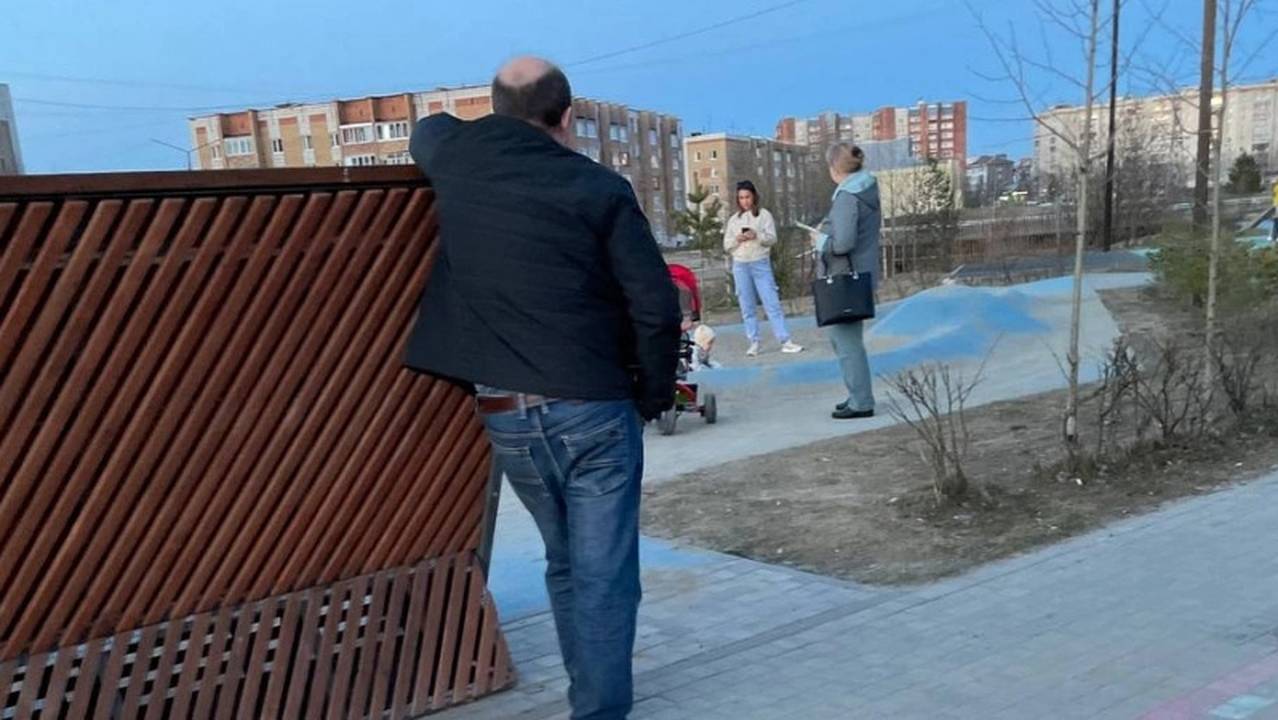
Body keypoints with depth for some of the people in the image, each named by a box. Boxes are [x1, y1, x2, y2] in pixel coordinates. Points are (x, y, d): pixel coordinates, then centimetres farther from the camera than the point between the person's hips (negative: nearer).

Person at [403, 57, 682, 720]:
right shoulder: (598, 187, -6)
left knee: (565, 563, 21)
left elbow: (427, 128, 31)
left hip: (504, 415, 5)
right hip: (593, 407, -4)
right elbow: (655, 306, -8)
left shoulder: (457, 159, 4)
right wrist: (654, 393, 4)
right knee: (602, 575, 3)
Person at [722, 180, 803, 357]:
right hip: (740, 266, 3)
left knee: (772, 303, -7)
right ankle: (754, 343, 8)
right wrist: (737, 239, -11)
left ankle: (785, 341, -8)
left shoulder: (764, 215, 4)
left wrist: (757, 235, -21)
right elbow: (727, 245, 9)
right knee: (747, 308, 4)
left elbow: (772, 238, -4)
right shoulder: (734, 219, 11)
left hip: (761, 264, -2)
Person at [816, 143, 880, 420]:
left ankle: (861, 402, 2)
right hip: (862, 272, 10)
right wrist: (829, 229, 12)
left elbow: (842, 243, -26)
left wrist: (821, 240, -7)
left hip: (846, 278, -10)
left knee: (847, 338, -3)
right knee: (840, 335, 20)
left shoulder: (847, 198, -19)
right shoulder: (868, 189, 9)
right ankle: (858, 395, 26)